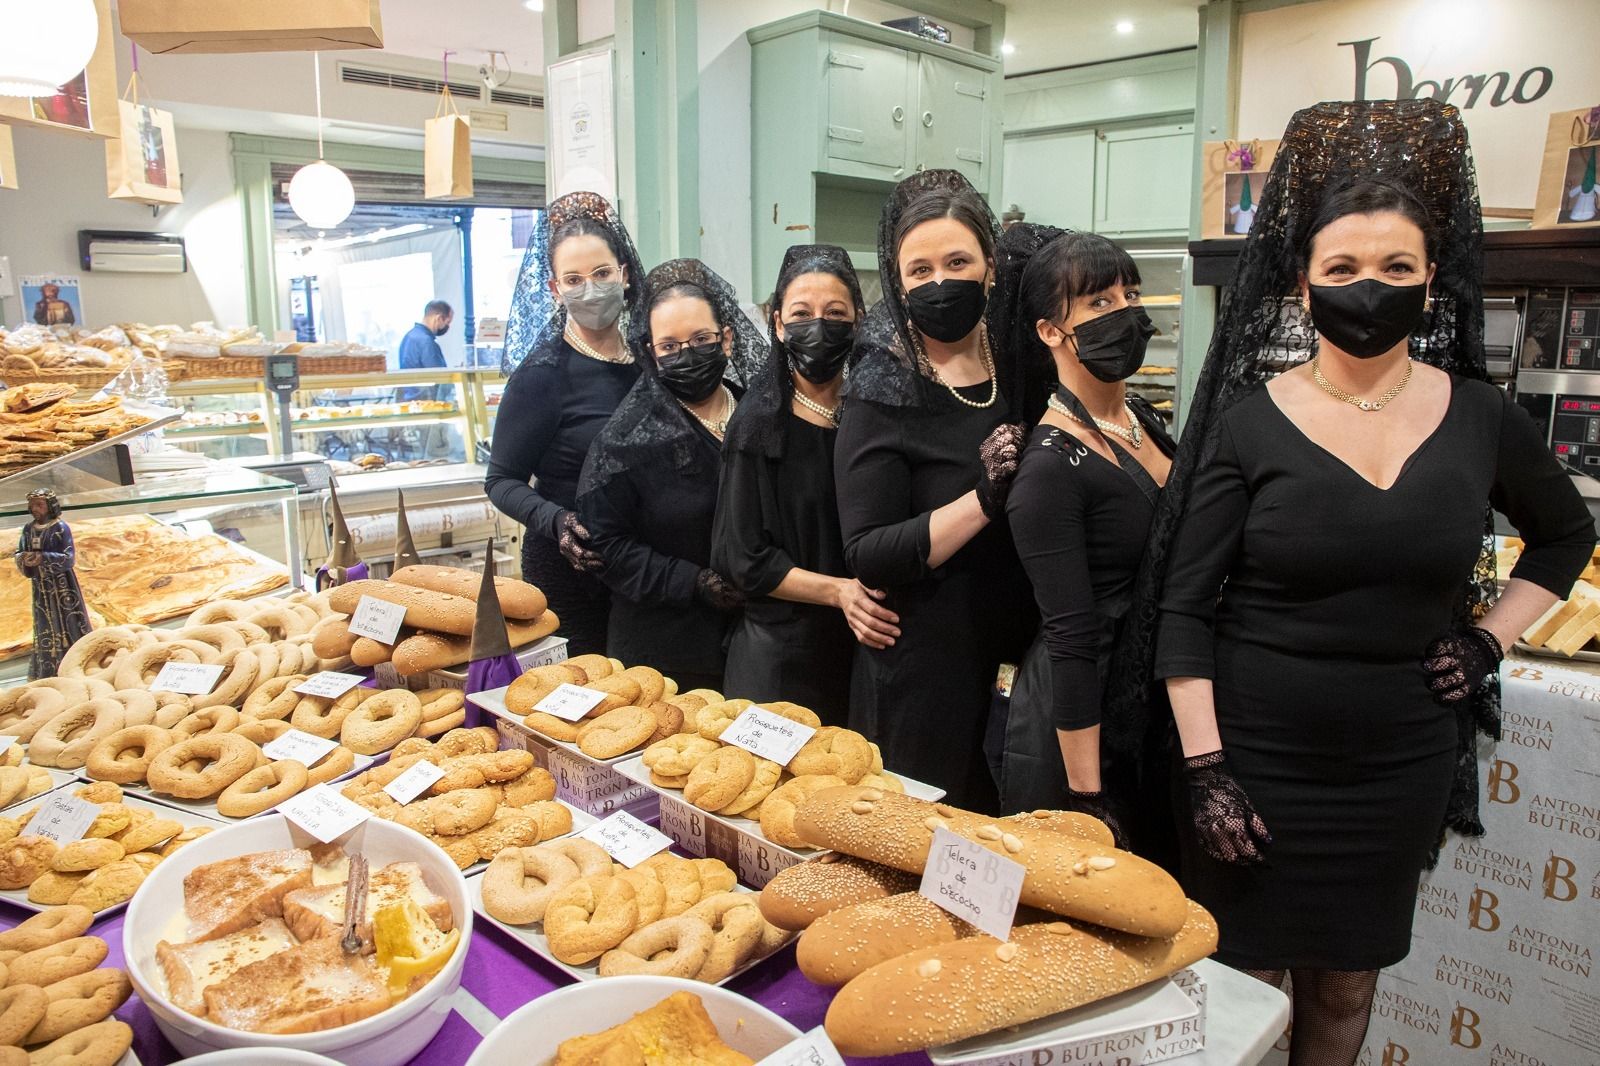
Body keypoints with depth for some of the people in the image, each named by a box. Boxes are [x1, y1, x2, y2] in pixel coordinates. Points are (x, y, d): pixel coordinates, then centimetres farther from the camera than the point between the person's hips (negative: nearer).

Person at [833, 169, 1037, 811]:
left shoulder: (1022, 369, 3)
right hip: (923, 678, -5)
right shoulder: (882, 396, -11)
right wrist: (985, 499, -26)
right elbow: (867, 556, -19)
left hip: (1024, 662, 5)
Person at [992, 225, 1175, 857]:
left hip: (1158, 708, 8)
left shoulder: (1143, 419, 5)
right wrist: (1087, 798, -17)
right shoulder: (1051, 467, -20)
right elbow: (1071, 640, -21)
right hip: (1078, 723, -8)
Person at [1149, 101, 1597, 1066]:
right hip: (1257, 758, -3)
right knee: (1244, 983, 10)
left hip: (1400, 765, 3)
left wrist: (1492, 639, 6)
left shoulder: (1478, 418, 1)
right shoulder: (1250, 422, -8)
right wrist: (1203, 767, -13)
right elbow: (1186, 610, -8)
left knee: (1346, 985, 18)